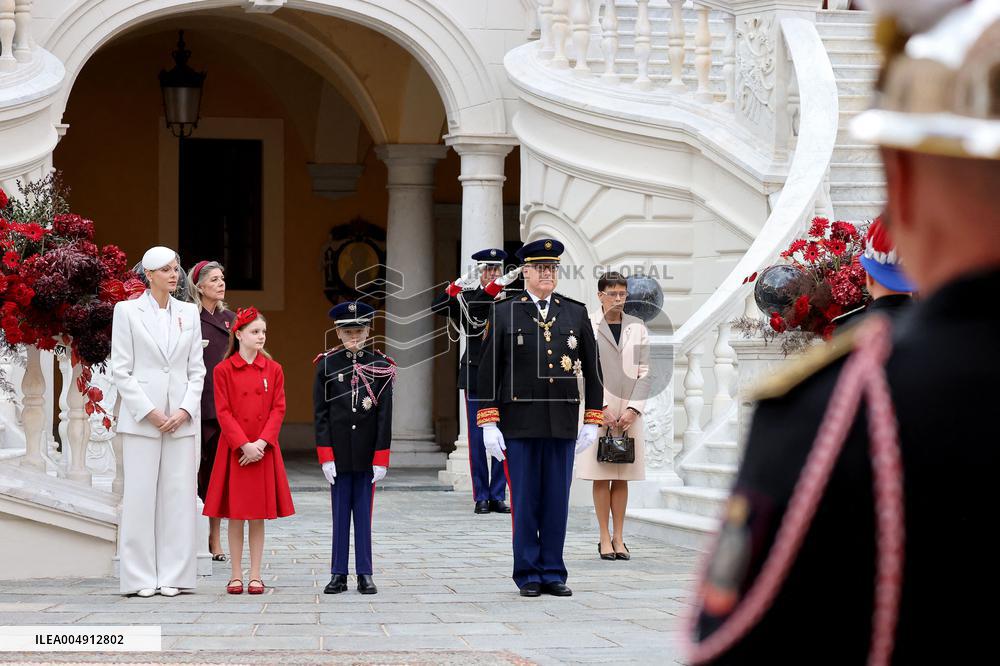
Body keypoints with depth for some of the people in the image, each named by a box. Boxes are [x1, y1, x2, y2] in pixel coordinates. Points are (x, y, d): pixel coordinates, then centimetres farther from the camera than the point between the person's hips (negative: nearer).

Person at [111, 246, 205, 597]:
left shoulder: (189, 313, 11)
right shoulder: (127, 311, 1)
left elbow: (197, 370, 11)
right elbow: (121, 370, -2)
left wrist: (185, 410, -4)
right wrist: (149, 412, -9)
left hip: (181, 419, 3)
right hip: (141, 418, -3)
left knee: (178, 496, 1)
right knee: (140, 496, -3)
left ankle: (172, 576, 6)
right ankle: (141, 578, 1)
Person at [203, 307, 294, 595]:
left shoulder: (273, 370, 5)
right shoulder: (223, 370, -1)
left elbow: (278, 409, 1)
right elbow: (223, 412, -5)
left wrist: (261, 443, -12)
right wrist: (244, 445, -15)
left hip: (264, 450, 2)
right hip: (233, 450, -2)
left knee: (258, 516, 4)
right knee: (234, 515, 2)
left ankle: (256, 576, 9)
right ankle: (236, 575, 8)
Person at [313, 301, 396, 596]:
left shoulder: (381, 366, 0)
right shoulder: (326, 364, 1)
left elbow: (385, 414, -1)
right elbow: (321, 413, 0)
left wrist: (381, 458, -6)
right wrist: (325, 456, -7)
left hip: (367, 454, 0)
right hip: (339, 452, 0)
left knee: (364, 512, 4)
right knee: (340, 512, 4)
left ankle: (365, 574, 8)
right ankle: (339, 574, 8)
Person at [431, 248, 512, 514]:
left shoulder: (509, 299, 6)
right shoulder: (465, 296, 3)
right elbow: (436, 308, -10)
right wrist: (455, 286, -23)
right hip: (475, 373, -1)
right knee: (478, 439, -1)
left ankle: (498, 496, 9)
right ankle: (481, 497, 5)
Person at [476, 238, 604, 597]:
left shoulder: (576, 313, 7)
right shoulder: (505, 313, 1)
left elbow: (592, 369, 10)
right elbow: (488, 369, -1)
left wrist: (592, 421, 5)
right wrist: (488, 423, -7)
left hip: (562, 424, 2)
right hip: (519, 423, -2)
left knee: (557, 500, 4)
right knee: (525, 501, 1)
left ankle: (553, 574, 11)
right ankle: (528, 576, 8)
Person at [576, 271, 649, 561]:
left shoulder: (637, 327, 8)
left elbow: (644, 372, 5)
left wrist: (633, 409, -7)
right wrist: (602, 407, -13)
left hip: (629, 410, 3)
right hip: (598, 408, -3)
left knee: (622, 477, 6)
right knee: (601, 477, 0)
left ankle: (619, 538, 11)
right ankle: (605, 538, 5)